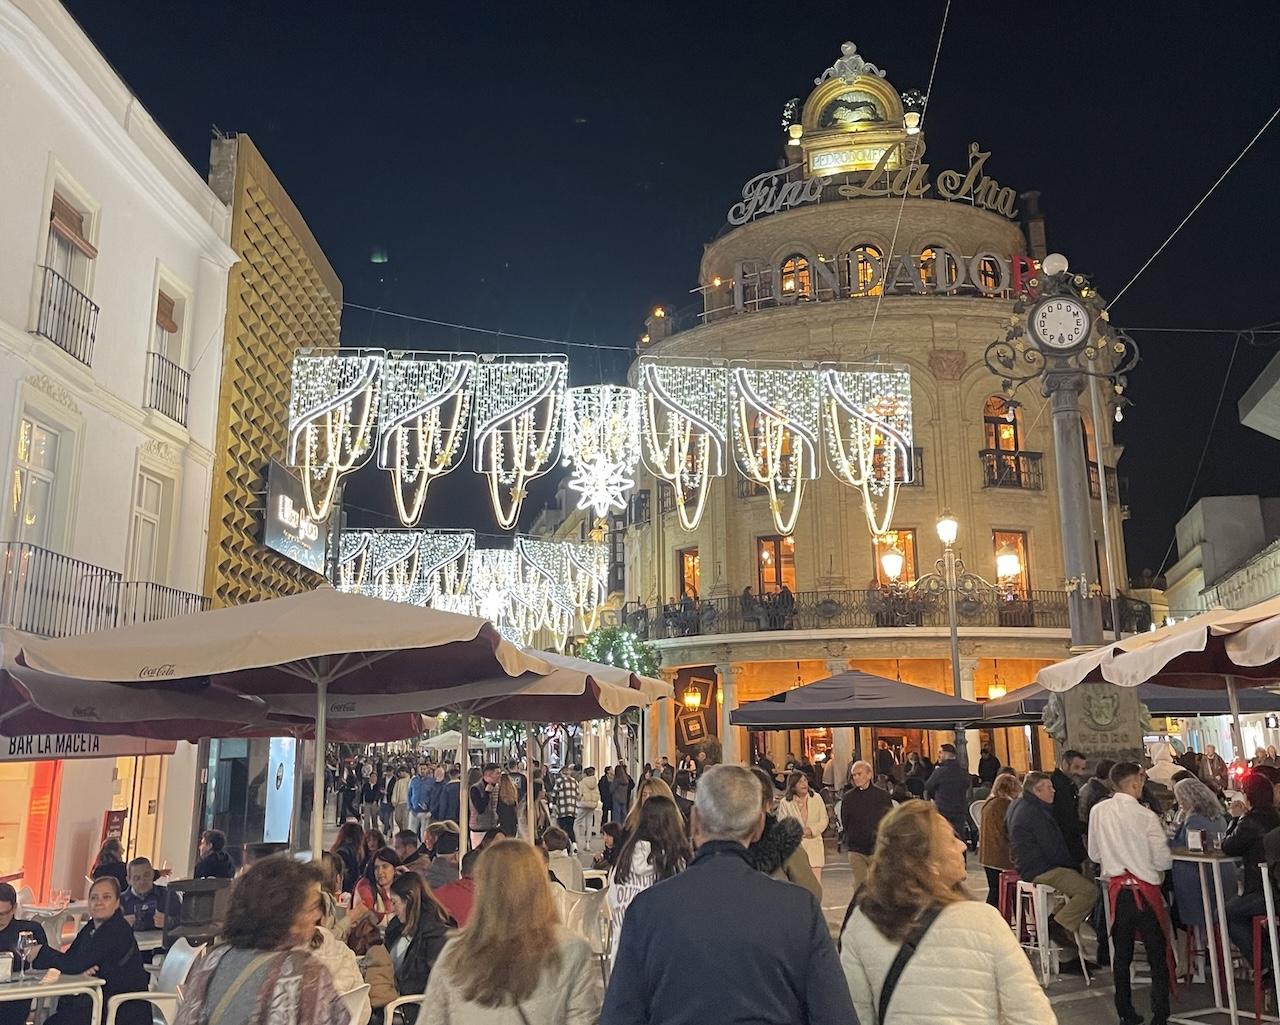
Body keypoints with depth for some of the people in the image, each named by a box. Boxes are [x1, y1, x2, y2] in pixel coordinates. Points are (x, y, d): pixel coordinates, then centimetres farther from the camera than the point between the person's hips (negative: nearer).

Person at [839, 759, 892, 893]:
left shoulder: (882, 795, 0)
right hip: (856, 850, 1)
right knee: (859, 885, 3)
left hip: (878, 849, -1)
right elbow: (844, 823, 10)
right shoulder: (848, 797, 2)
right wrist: (846, 840, 3)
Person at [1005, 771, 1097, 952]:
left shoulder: (1017, 805, 14)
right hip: (1040, 871, -11)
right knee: (1090, 891, -18)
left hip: (1028, 866, 11)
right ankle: (1059, 927, -12)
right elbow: (1053, 851, -18)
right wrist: (1075, 865, -1)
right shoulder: (1035, 813, -18)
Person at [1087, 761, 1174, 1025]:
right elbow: (1163, 860, -10)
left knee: (1121, 954, 13)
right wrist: (1141, 855, 10)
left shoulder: (1098, 811, -1)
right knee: (1158, 954, 7)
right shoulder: (1146, 816, -14)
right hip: (1144, 889, -4)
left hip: (1116, 888, 4)